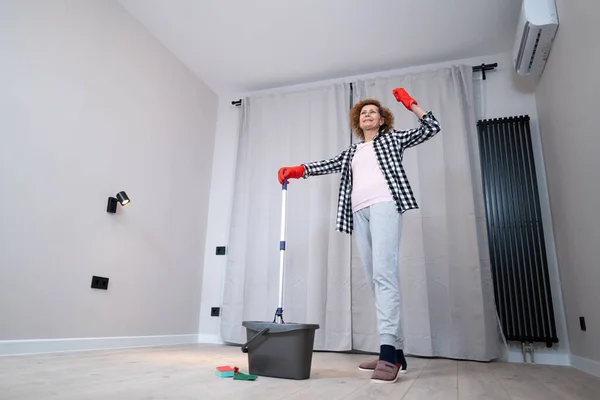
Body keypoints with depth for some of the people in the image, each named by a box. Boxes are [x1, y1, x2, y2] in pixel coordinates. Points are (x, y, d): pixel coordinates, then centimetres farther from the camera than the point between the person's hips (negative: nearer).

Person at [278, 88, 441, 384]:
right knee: (375, 279, -3)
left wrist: (410, 103, 12)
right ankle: (396, 352, 1)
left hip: (384, 204, -5)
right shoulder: (351, 152, 30)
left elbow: (431, 128, 16)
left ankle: (388, 351, -26)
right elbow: (328, 165, 17)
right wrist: (296, 170, 4)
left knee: (384, 273, -21)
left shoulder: (392, 138, 21)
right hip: (359, 212, 5)